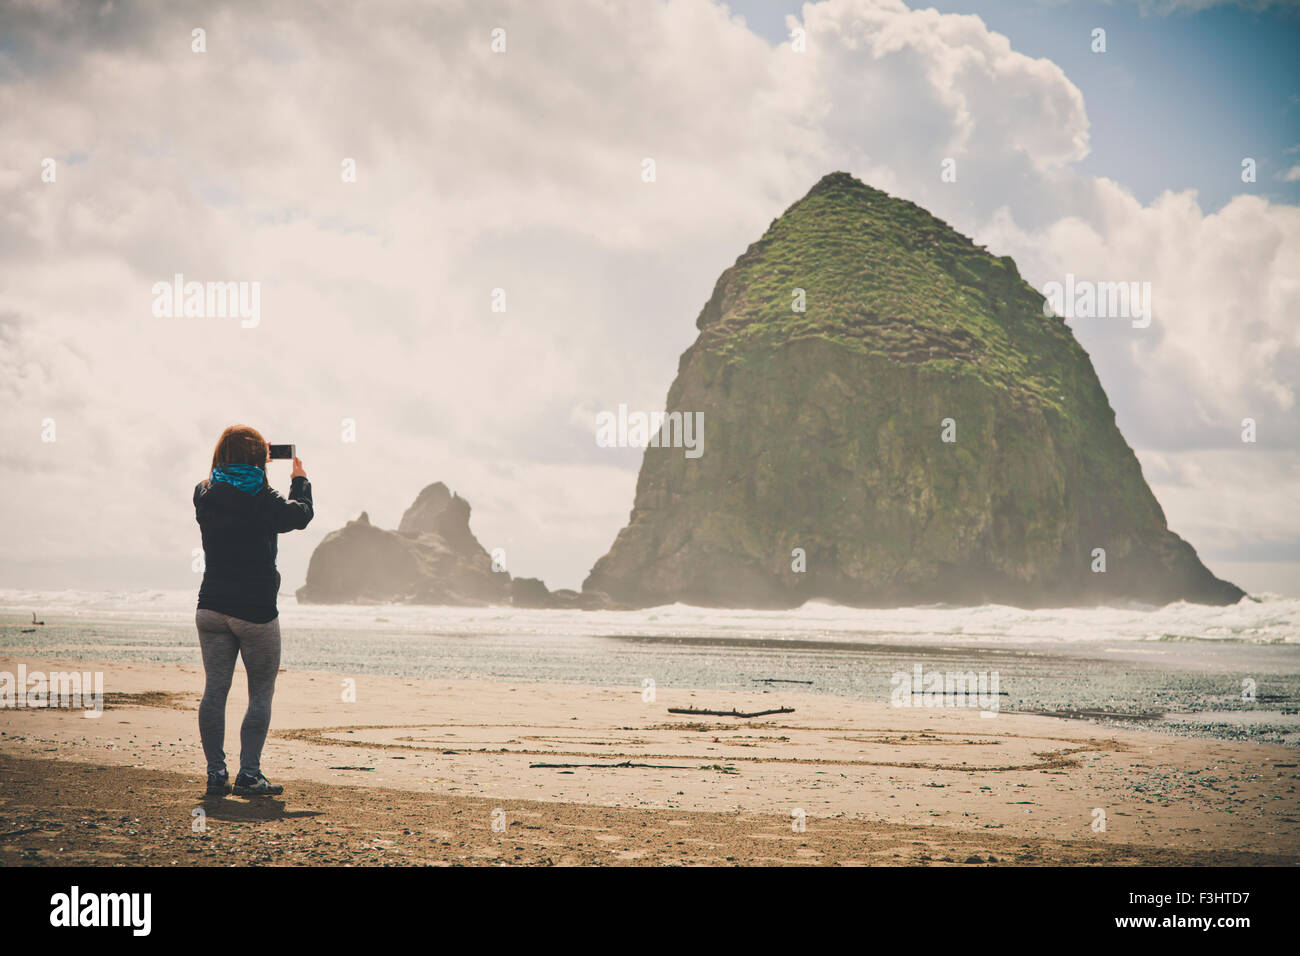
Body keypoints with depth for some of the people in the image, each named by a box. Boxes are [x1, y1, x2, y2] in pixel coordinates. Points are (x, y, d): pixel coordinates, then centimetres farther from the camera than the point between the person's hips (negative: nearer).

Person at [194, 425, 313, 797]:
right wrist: (299, 479, 21)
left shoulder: (205, 496, 1)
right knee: (261, 693, 5)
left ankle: (216, 773, 6)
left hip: (211, 608, 5)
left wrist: (257, 475, 28)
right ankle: (248, 774, 0)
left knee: (215, 690, 7)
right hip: (255, 610, -4)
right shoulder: (263, 500, -12)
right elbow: (301, 515, 5)